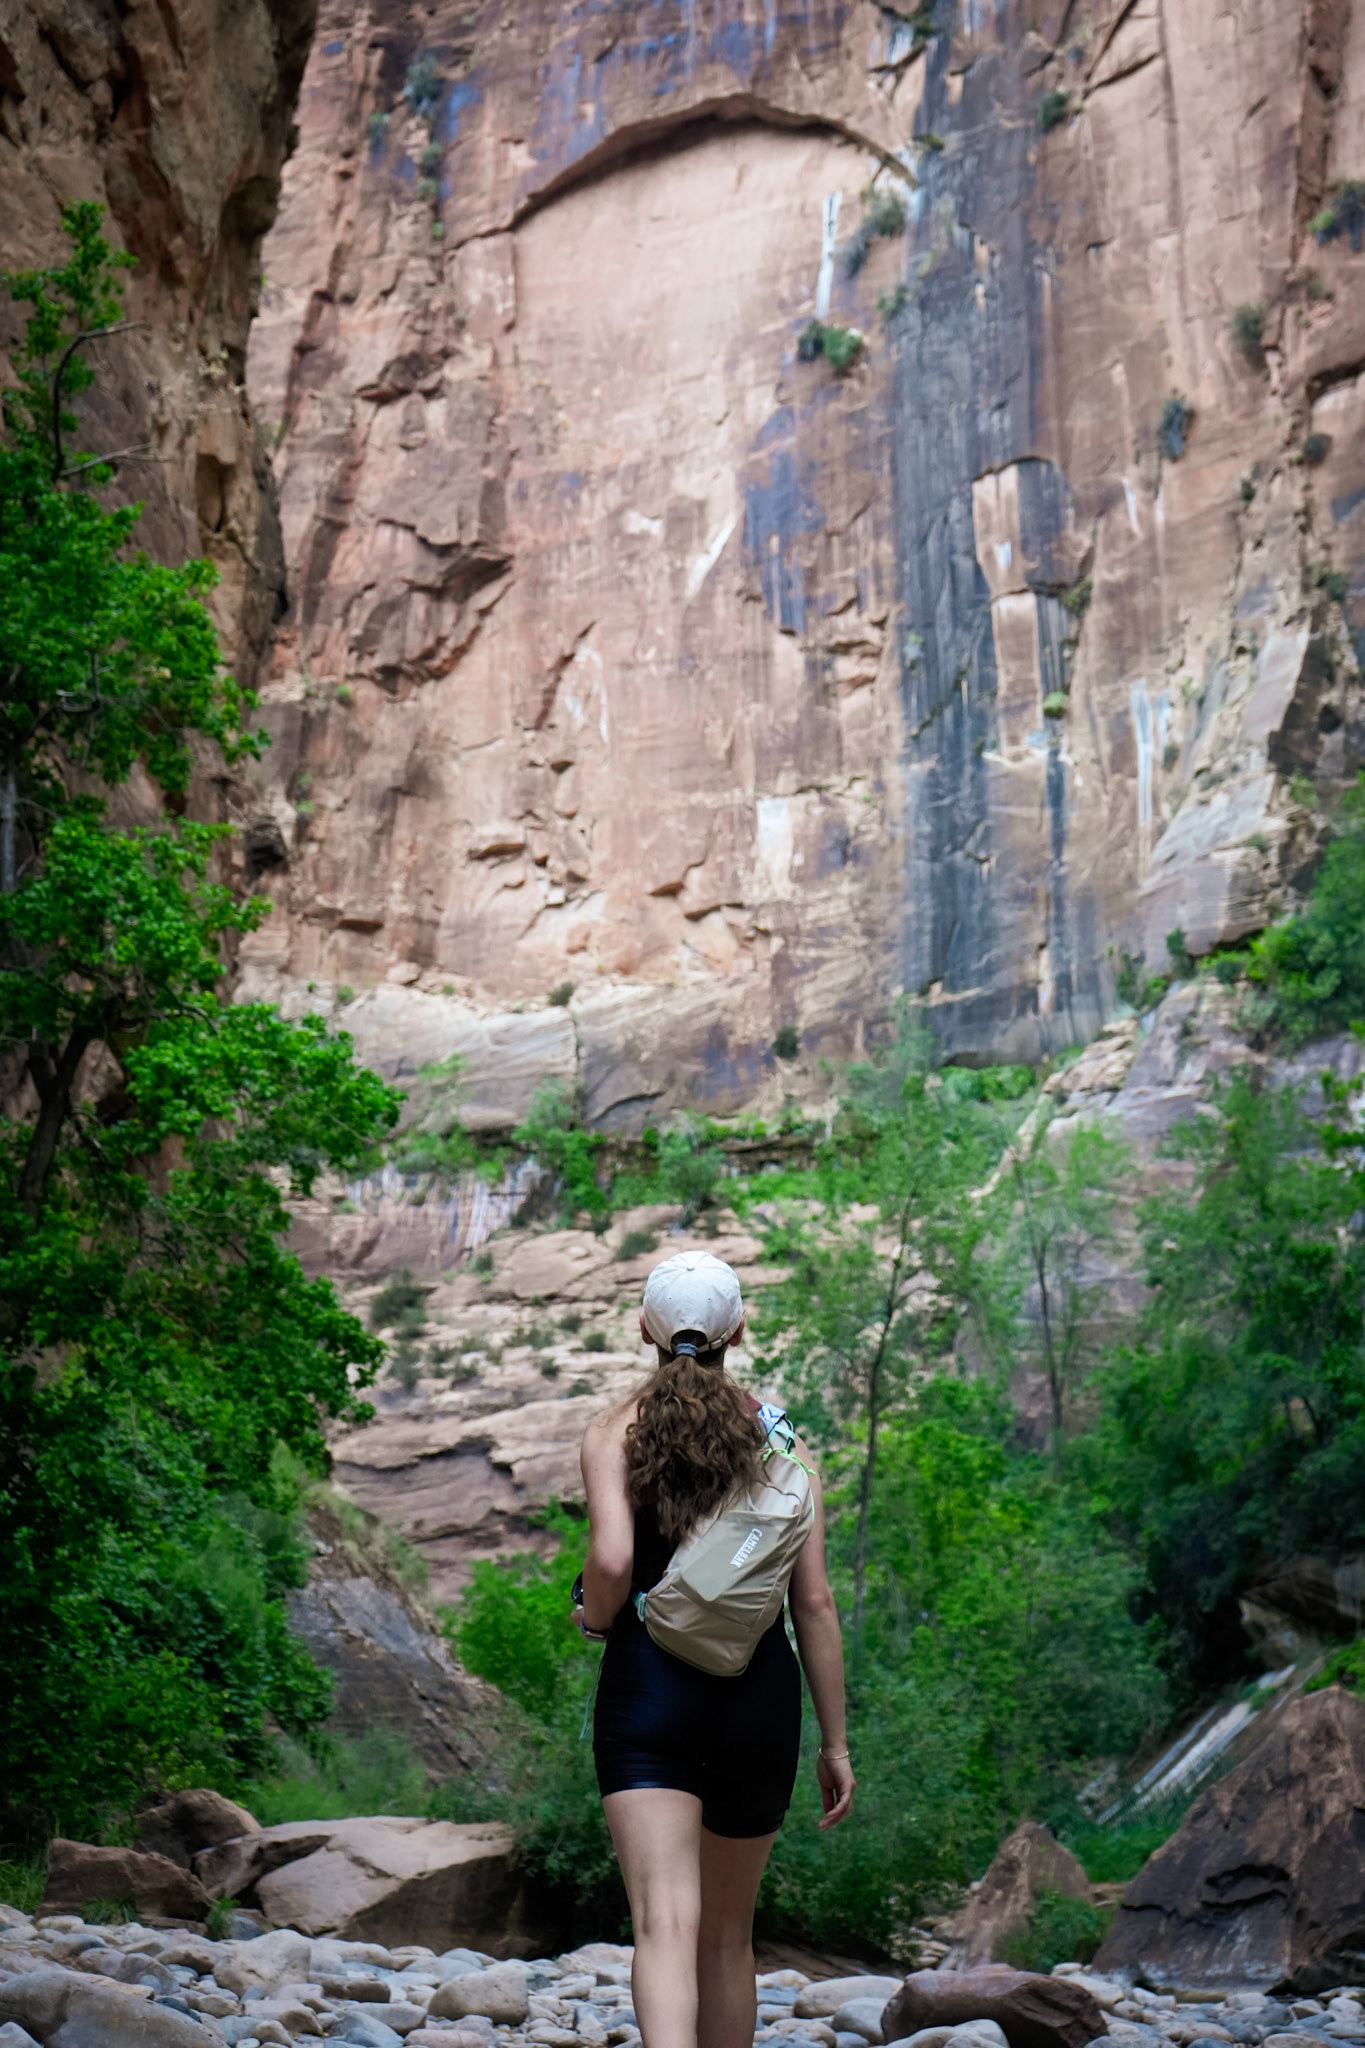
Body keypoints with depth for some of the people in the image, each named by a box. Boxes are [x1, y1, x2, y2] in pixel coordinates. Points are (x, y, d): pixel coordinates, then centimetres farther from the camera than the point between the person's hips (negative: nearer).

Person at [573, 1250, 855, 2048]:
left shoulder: (616, 1430, 0)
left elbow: (611, 1559, -17)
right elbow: (815, 1602, 2)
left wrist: (595, 1618, 6)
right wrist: (836, 1741, 7)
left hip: (648, 1686, -2)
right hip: (758, 1691, 3)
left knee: (667, 1923, -11)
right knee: (728, 1934, 18)